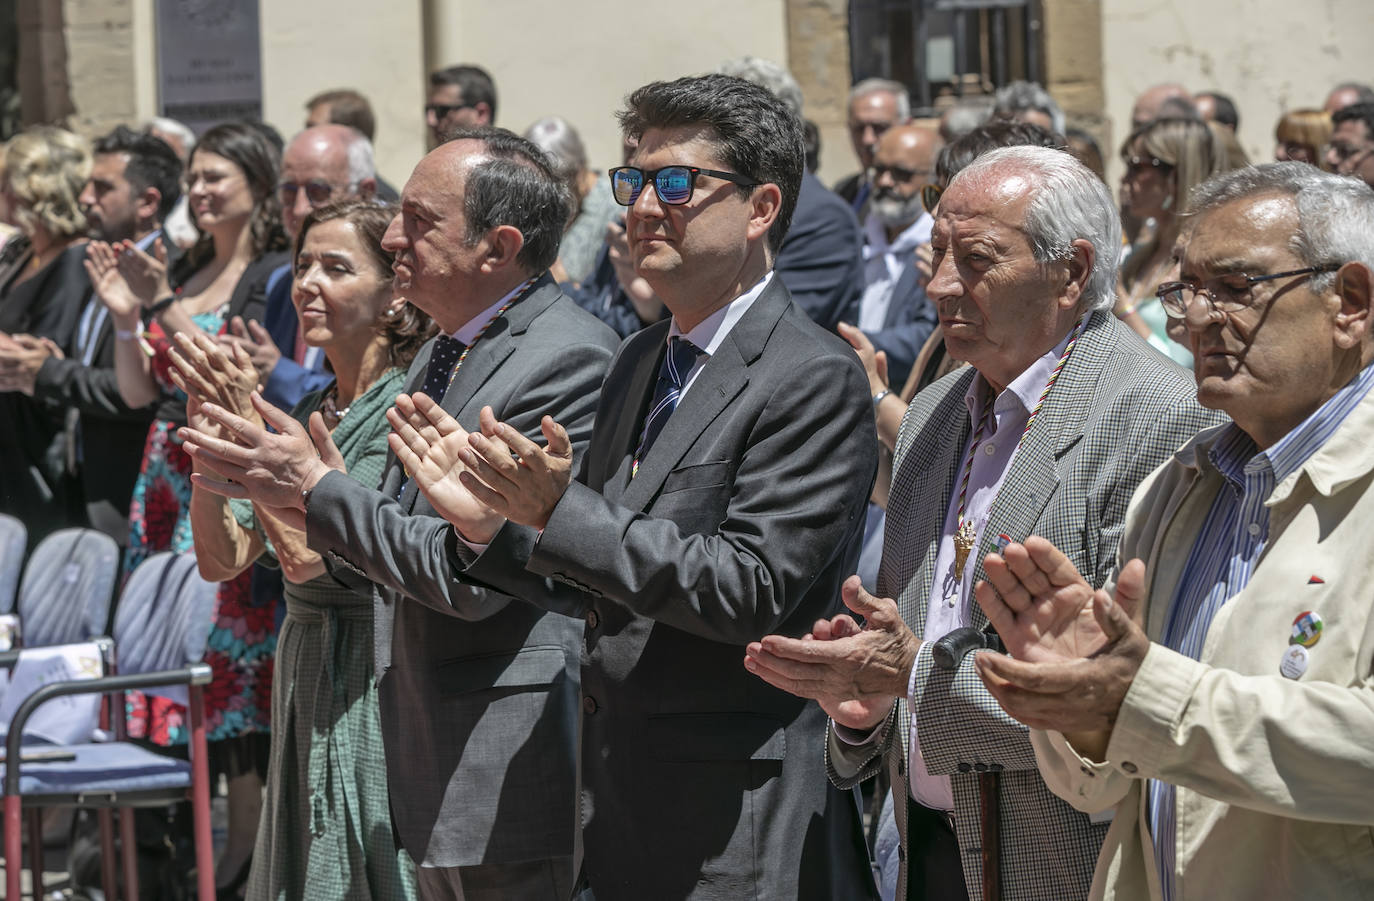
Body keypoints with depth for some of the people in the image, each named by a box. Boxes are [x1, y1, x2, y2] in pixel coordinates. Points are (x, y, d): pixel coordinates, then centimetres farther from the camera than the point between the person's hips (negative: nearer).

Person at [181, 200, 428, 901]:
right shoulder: (306, 416, 10)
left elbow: (311, 553, -21)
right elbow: (222, 559, 6)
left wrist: (246, 427, -23)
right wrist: (208, 439, -7)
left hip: (379, 681, -7)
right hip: (304, 684, 8)